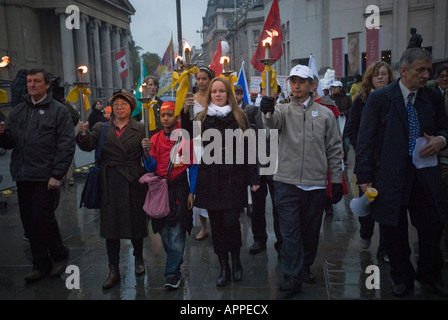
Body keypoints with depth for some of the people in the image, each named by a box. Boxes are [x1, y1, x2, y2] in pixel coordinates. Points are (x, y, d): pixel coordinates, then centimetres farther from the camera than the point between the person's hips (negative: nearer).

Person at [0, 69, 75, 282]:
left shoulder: (58, 110, -1)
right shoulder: (17, 111, 15)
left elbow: (66, 145, -8)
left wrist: (57, 175, -15)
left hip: (46, 177, -5)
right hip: (23, 176, 6)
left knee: (43, 218, -4)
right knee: (29, 222, 9)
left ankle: (59, 256, 19)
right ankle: (41, 265, 22)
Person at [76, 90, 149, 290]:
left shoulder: (140, 129, 4)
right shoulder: (102, 128, 8)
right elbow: (88, 146, -5)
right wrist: (83, 134, -23)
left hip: (134, 183, -1)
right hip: (110, 184, 1)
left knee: (136, 221, 11)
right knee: (111, 225, 3)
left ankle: (138, 258, 35)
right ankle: (113, 271, 13)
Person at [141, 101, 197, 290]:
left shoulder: (186, 138, -3)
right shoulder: (155, 139, 7)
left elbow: (193, 167, -1)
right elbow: (151, 168, 4)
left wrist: (191, 192, -6)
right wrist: (147, 151, -12)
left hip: (180, 189, -4)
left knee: (176, 233, -5)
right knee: (164, 232, 11)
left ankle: (173, 274, 3)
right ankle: (175, 263, 31)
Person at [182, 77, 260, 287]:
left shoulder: (239, 117, 4)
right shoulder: (202, 118, 8)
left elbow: (247, 149, 2)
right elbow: (188, 135, -11)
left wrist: (253, 179, -2)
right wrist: (185, 111, -25)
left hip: (233, 178, -2)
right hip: (210, 179, 2)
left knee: (230, 221, -9)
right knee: (216, 224, 7)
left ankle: (236, 260, 19)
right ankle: (224, 267, 21)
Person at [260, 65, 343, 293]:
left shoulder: (325, 114, 7)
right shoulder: (283, 111, 4)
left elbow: (334, 149, 8)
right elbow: (273, 122, -22)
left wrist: (337, 181, 5)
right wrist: (268, 111, -46)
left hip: (315, 184, 2)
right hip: (287, 182, -1)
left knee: (311, 232, 14)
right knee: (290, 233, -1)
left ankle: (305, 268, 34)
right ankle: (292, 277, 7)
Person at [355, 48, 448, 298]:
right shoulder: (380, 98, -4)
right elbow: (366, 140, -6)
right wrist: (365, 178, -11)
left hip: (426, 175, 3)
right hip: (391, 176, -3)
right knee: (395, 232, 9)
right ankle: (402, 279, 30)